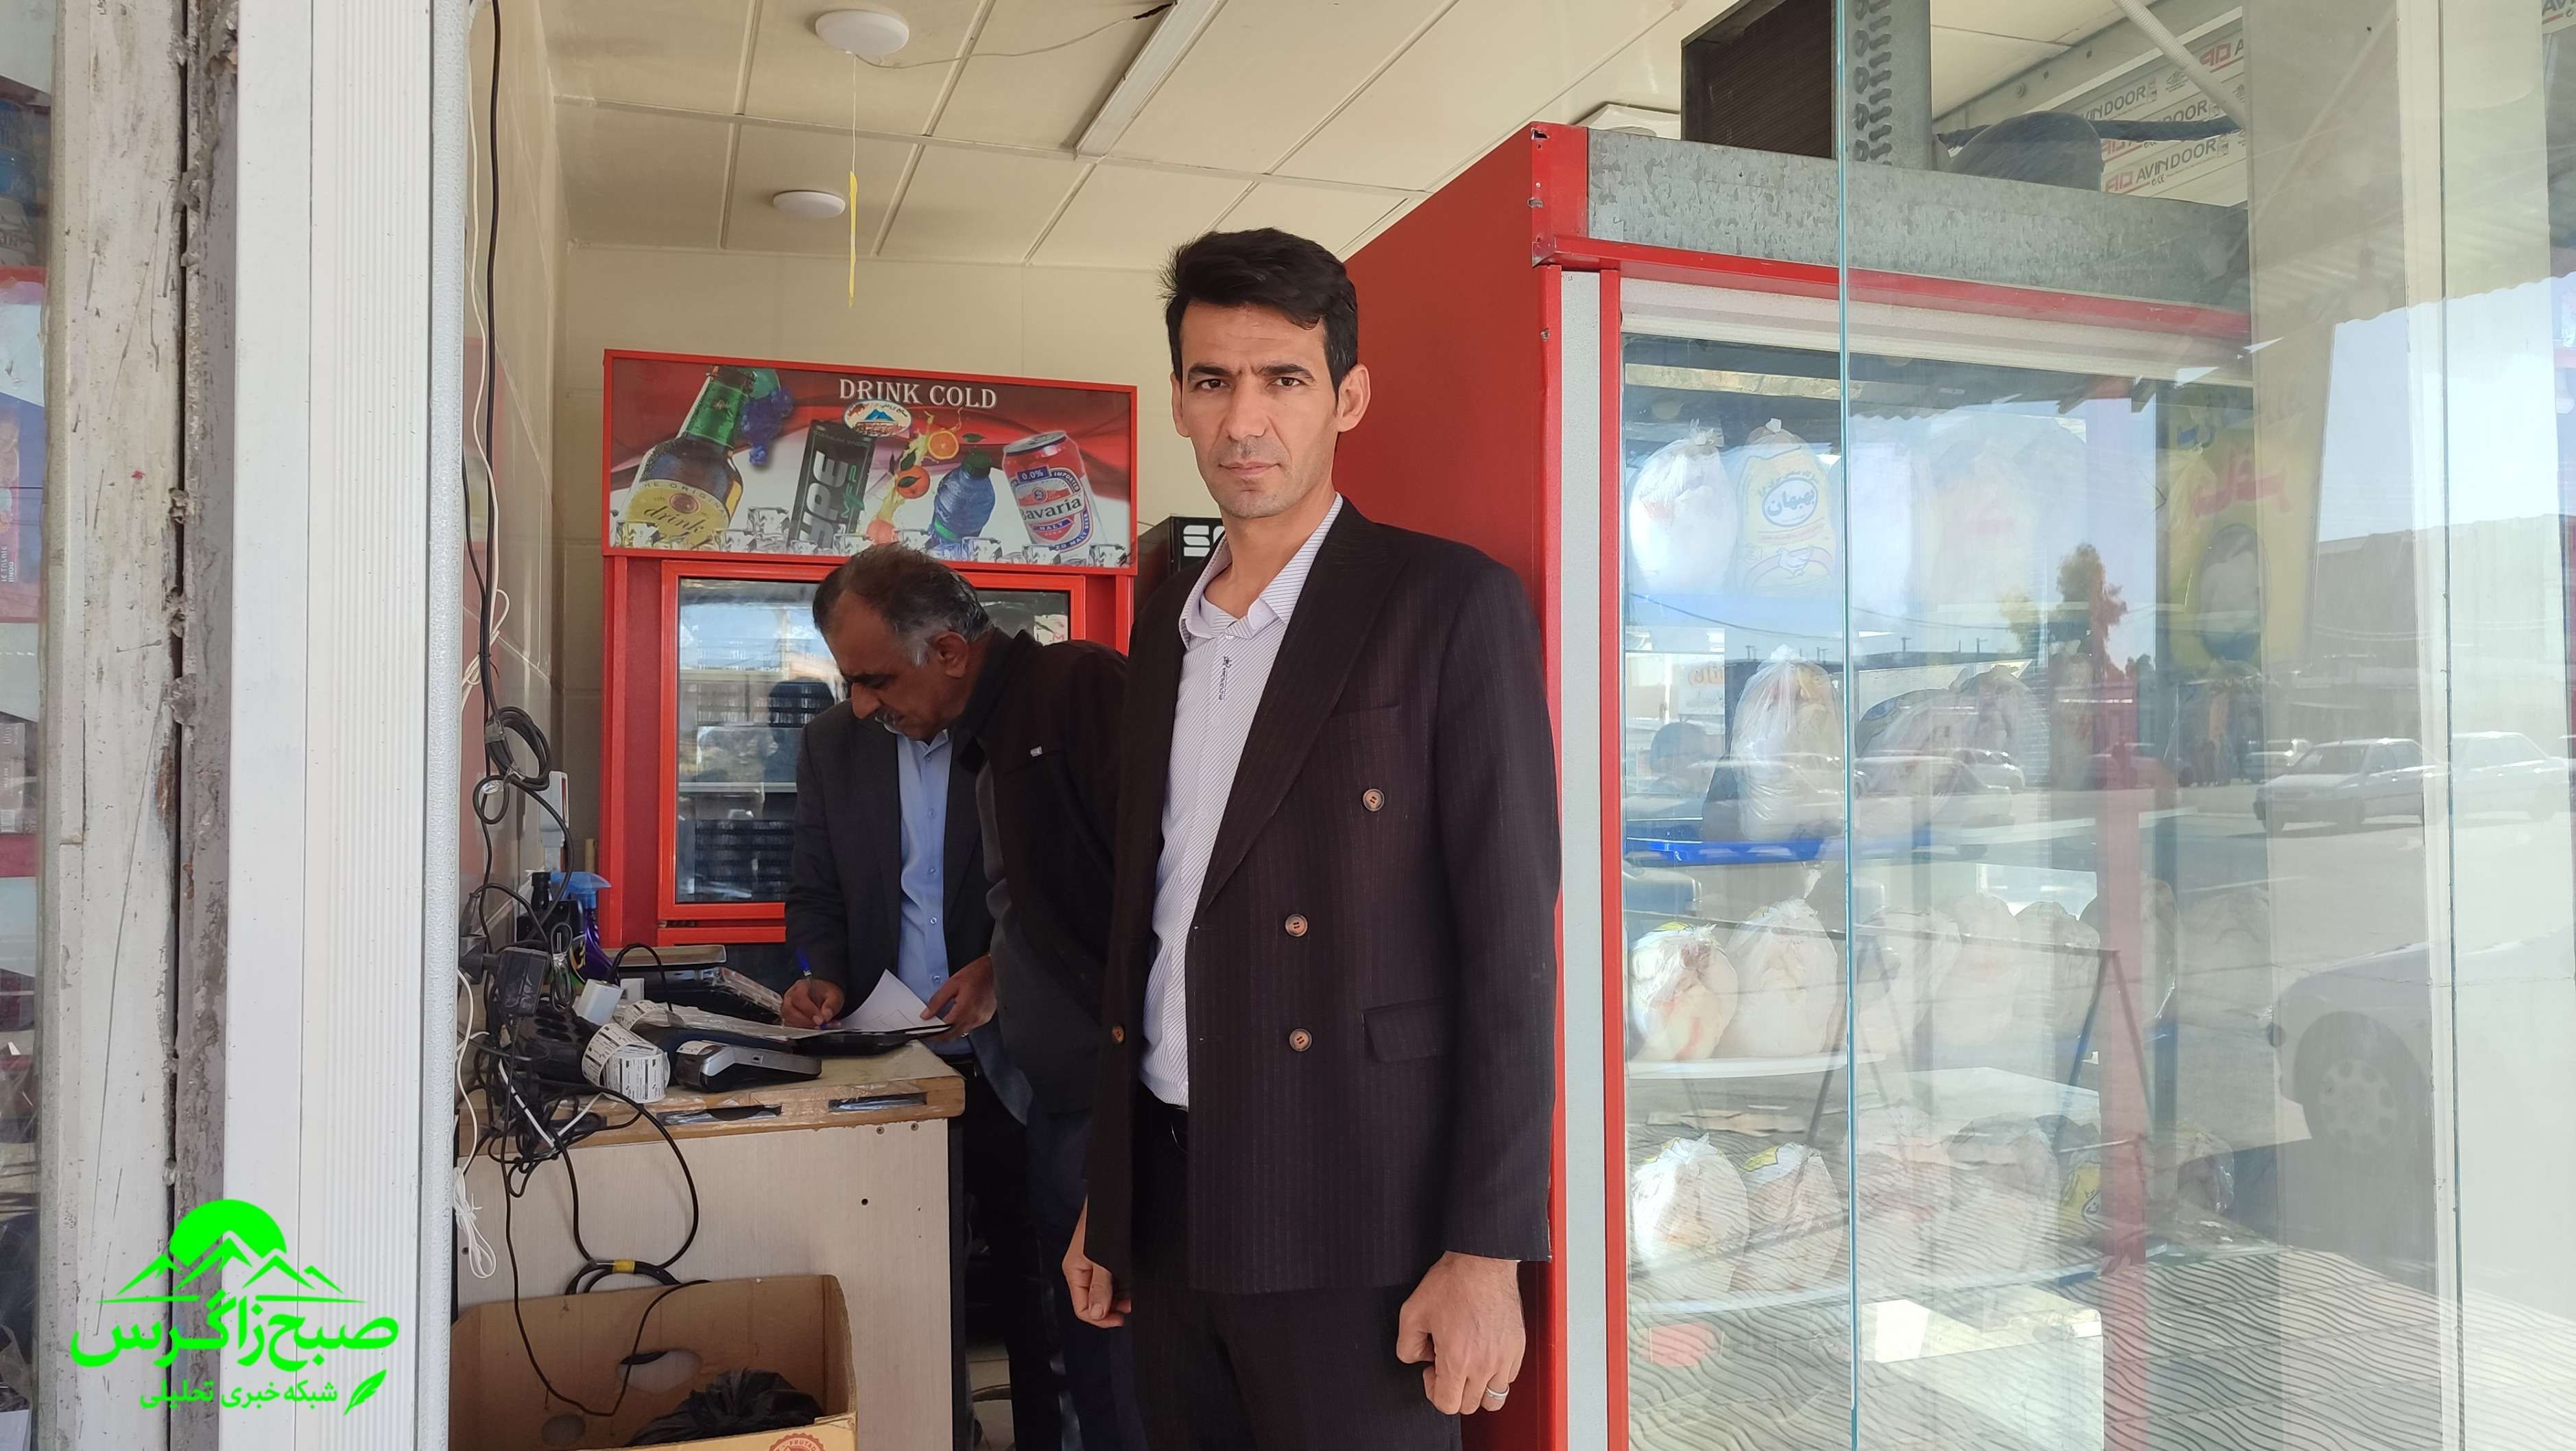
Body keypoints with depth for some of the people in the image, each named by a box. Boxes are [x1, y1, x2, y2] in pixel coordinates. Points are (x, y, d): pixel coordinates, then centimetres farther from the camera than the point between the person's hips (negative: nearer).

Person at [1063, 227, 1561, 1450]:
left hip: (1351, 1221, -5)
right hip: (1169, 1206, 6)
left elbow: (1511, 943, -11)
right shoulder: (1165, 624, 11)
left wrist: (1486, 1255, -14)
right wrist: (1105, 1198, 15)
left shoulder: (1449, 605, -8)